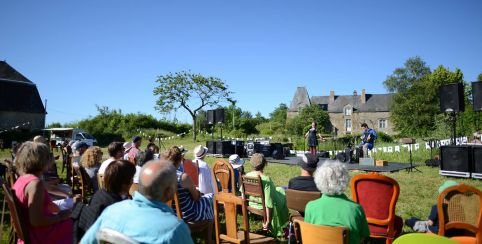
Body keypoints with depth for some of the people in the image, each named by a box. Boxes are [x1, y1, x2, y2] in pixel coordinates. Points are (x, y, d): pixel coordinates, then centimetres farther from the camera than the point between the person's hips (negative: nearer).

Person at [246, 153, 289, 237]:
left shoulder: (246, 176, -10)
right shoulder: (266, 179, -28)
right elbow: (268, 203, -27)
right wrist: (268, 221, -17)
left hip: (251, 205, 6)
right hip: (262, 206, -6)